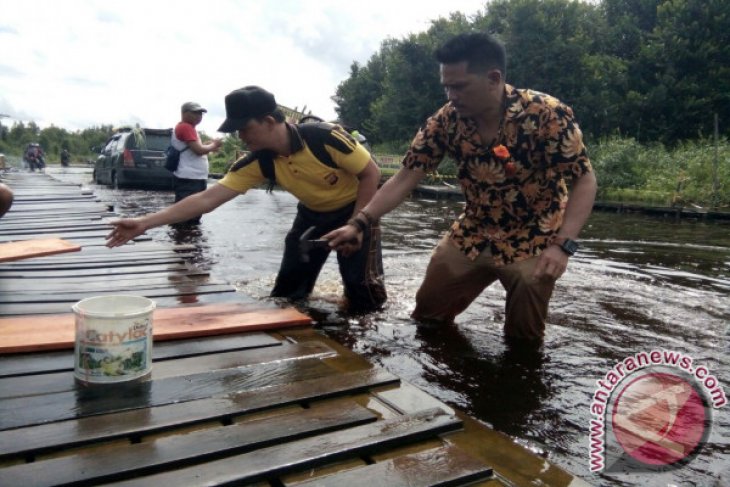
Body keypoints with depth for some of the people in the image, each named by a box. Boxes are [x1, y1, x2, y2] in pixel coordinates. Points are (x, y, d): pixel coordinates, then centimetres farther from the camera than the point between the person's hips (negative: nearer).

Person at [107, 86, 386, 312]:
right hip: (313, 214, 5)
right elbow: (207, 199, -20)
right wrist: (145, 223, -25)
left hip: (355, 209, -4)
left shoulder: (326, 137, -32)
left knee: (364, 295, -10)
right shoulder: (258, 162, -18)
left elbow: (371, 174, -21)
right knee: (288, 292, 2)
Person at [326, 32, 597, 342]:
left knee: (523, 340, -3)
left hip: (534, 240, -4)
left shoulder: (547, 115, -24)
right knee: (428, 316, 11)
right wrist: (359, 224, -20)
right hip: (472, 235, 4)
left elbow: (584, 180, -19)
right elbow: (406, 177, -11)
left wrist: (562, 245, -32)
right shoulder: (446, 120, -13)